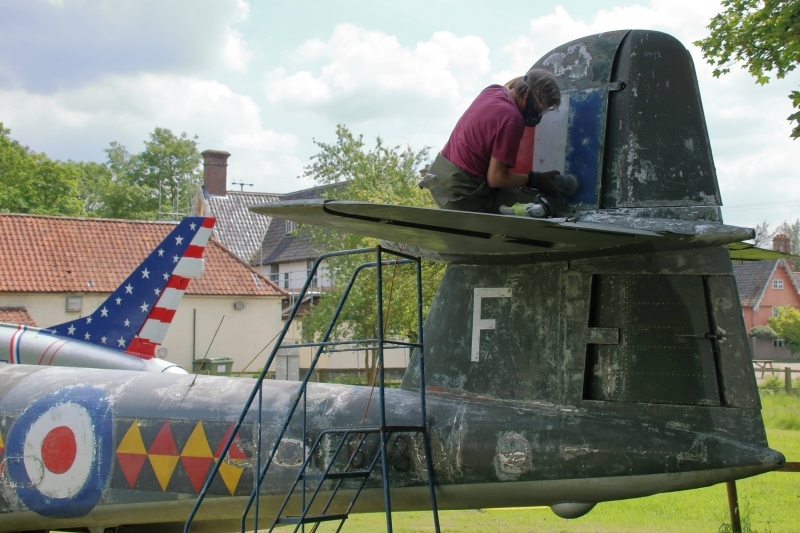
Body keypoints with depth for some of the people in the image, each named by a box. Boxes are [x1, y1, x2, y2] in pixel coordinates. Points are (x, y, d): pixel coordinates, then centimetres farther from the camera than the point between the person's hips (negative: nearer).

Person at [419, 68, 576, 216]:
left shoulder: (491, 90, 5)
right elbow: (496, 178, -20)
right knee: (548, 202, -10)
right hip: (462, 194, -10)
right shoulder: (512, 119, -22)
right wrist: (535, 180, -10)